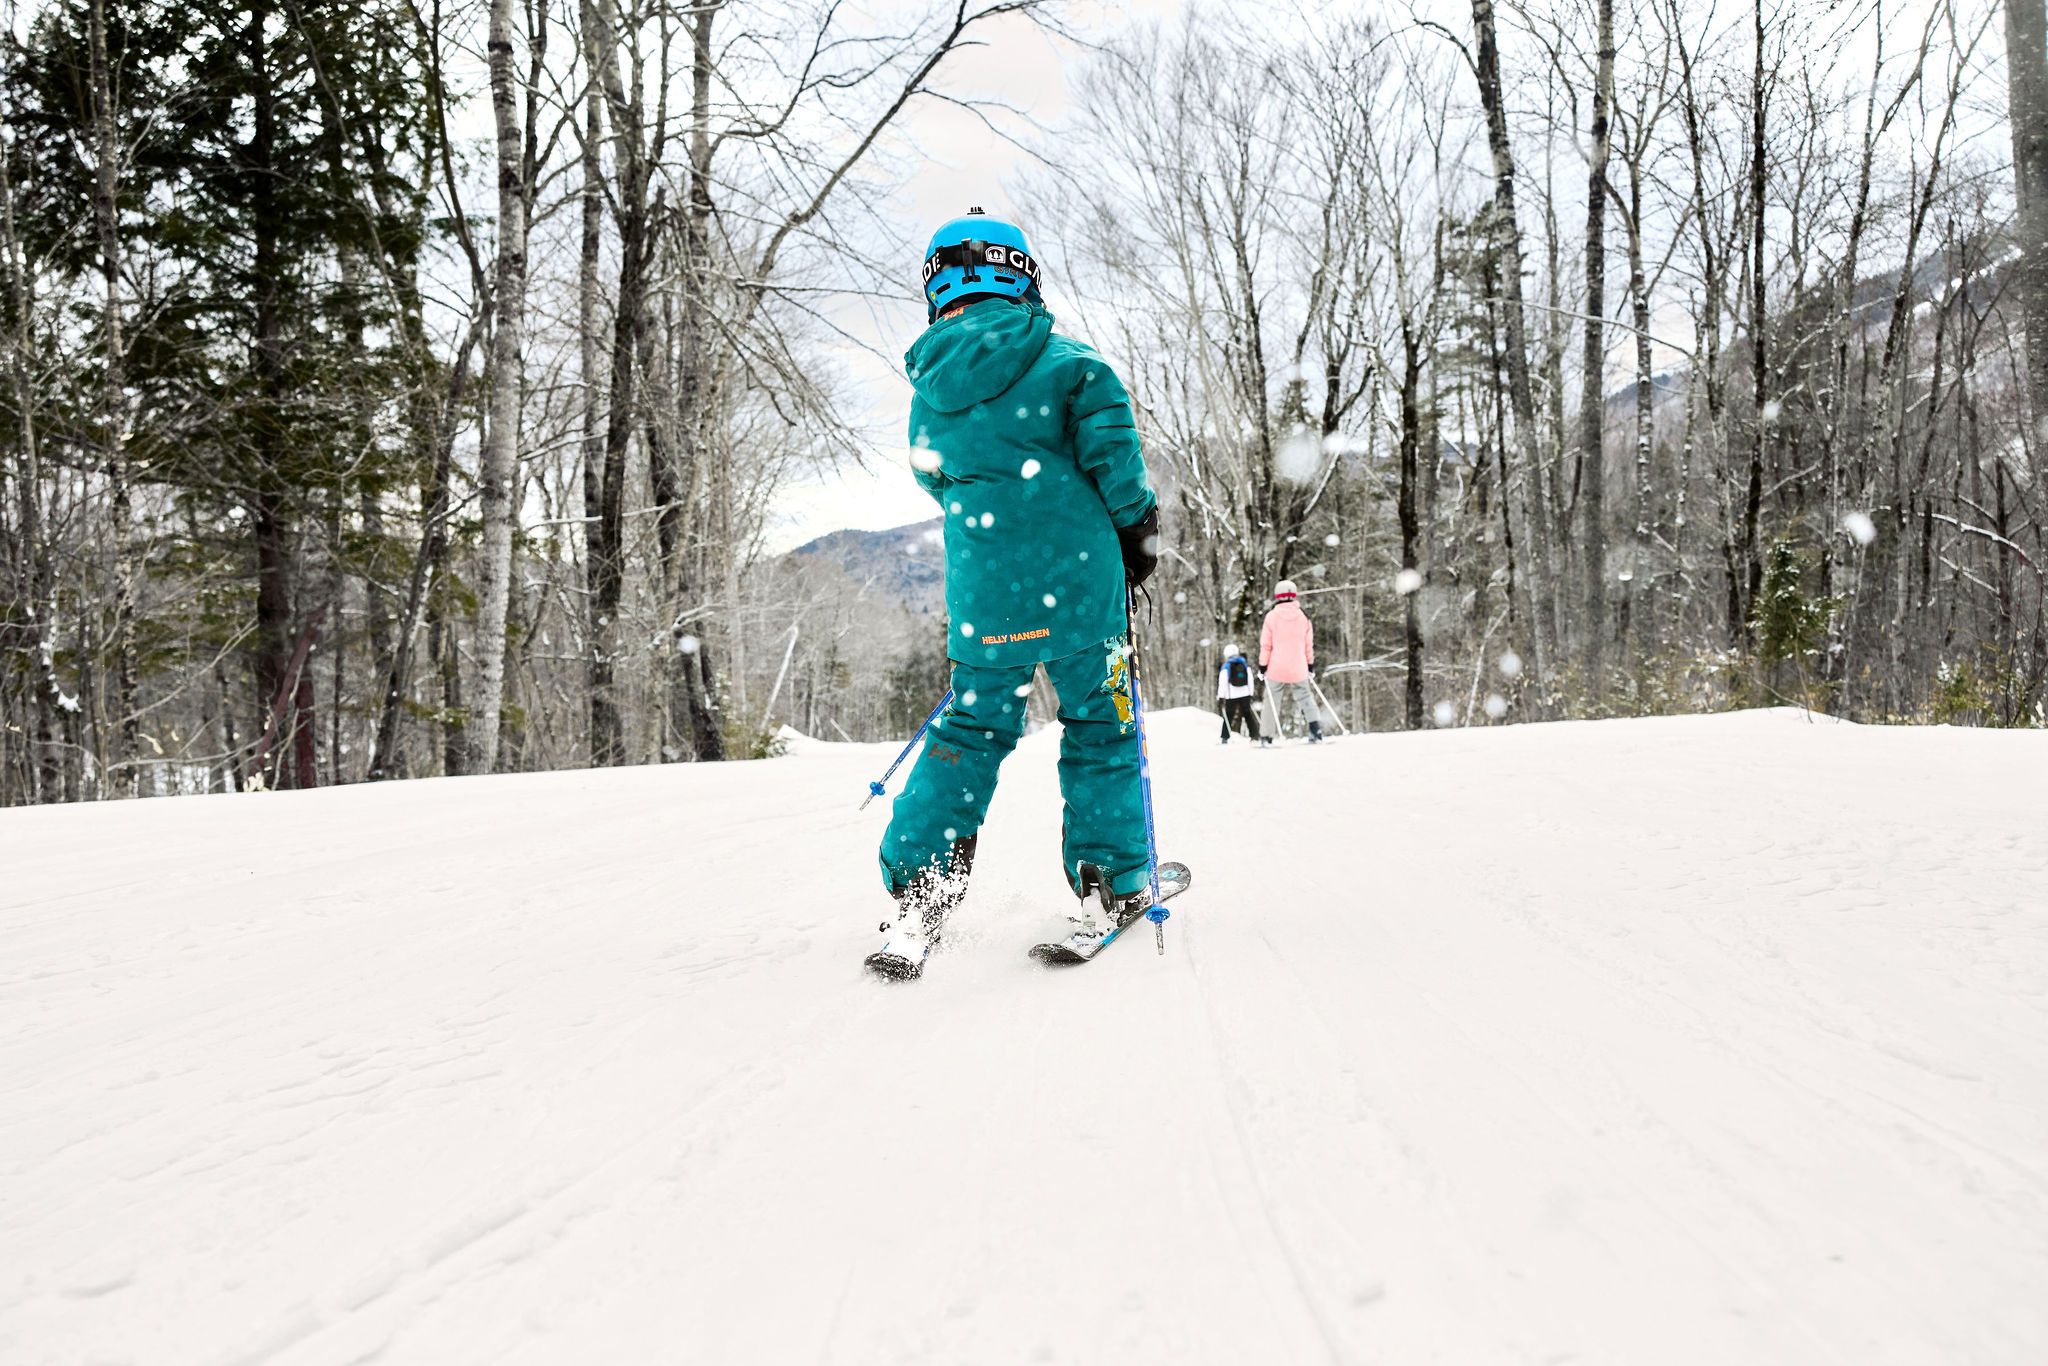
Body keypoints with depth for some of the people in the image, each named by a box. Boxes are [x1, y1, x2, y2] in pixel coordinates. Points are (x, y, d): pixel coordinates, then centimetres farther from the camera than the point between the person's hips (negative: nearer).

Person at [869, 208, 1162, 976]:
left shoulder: (927, 392, 8)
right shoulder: (1066, 362, -6)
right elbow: (1110, 448, -14)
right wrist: (1137, 525, -1)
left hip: (980, 590, 4)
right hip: (1079, 576, -3)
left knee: (972, 728, 15)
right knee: (1099, 725, 11)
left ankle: (919, 891, 7)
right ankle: (1111, 884, 15)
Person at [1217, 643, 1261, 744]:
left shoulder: (1226, 666, -5)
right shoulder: (1245, 664, 7)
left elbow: (1222, 683, -9)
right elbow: (1250, 680, 8)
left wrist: (1220, 697, -6)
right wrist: (1250, 694, 16)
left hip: (1232, 695, -3)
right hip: (1245, 694, 3)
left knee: (1228, 716, 4)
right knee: (1248, 714, 13)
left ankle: (1225, 738, -4)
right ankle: (1254, 736, 7)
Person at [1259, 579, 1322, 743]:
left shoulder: (1271, 615, -6)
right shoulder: (1303, 616, 2)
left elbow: (1265, 644, -4)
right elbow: (1309, 643, 9)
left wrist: (1262, 665, 3)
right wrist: (1311, 663, 19)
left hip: (1276, 668, -2)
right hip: (1298, 669, 2)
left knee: (1272, 701, 5)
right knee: (1305, 697, 10)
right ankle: (1316, 728, -8)